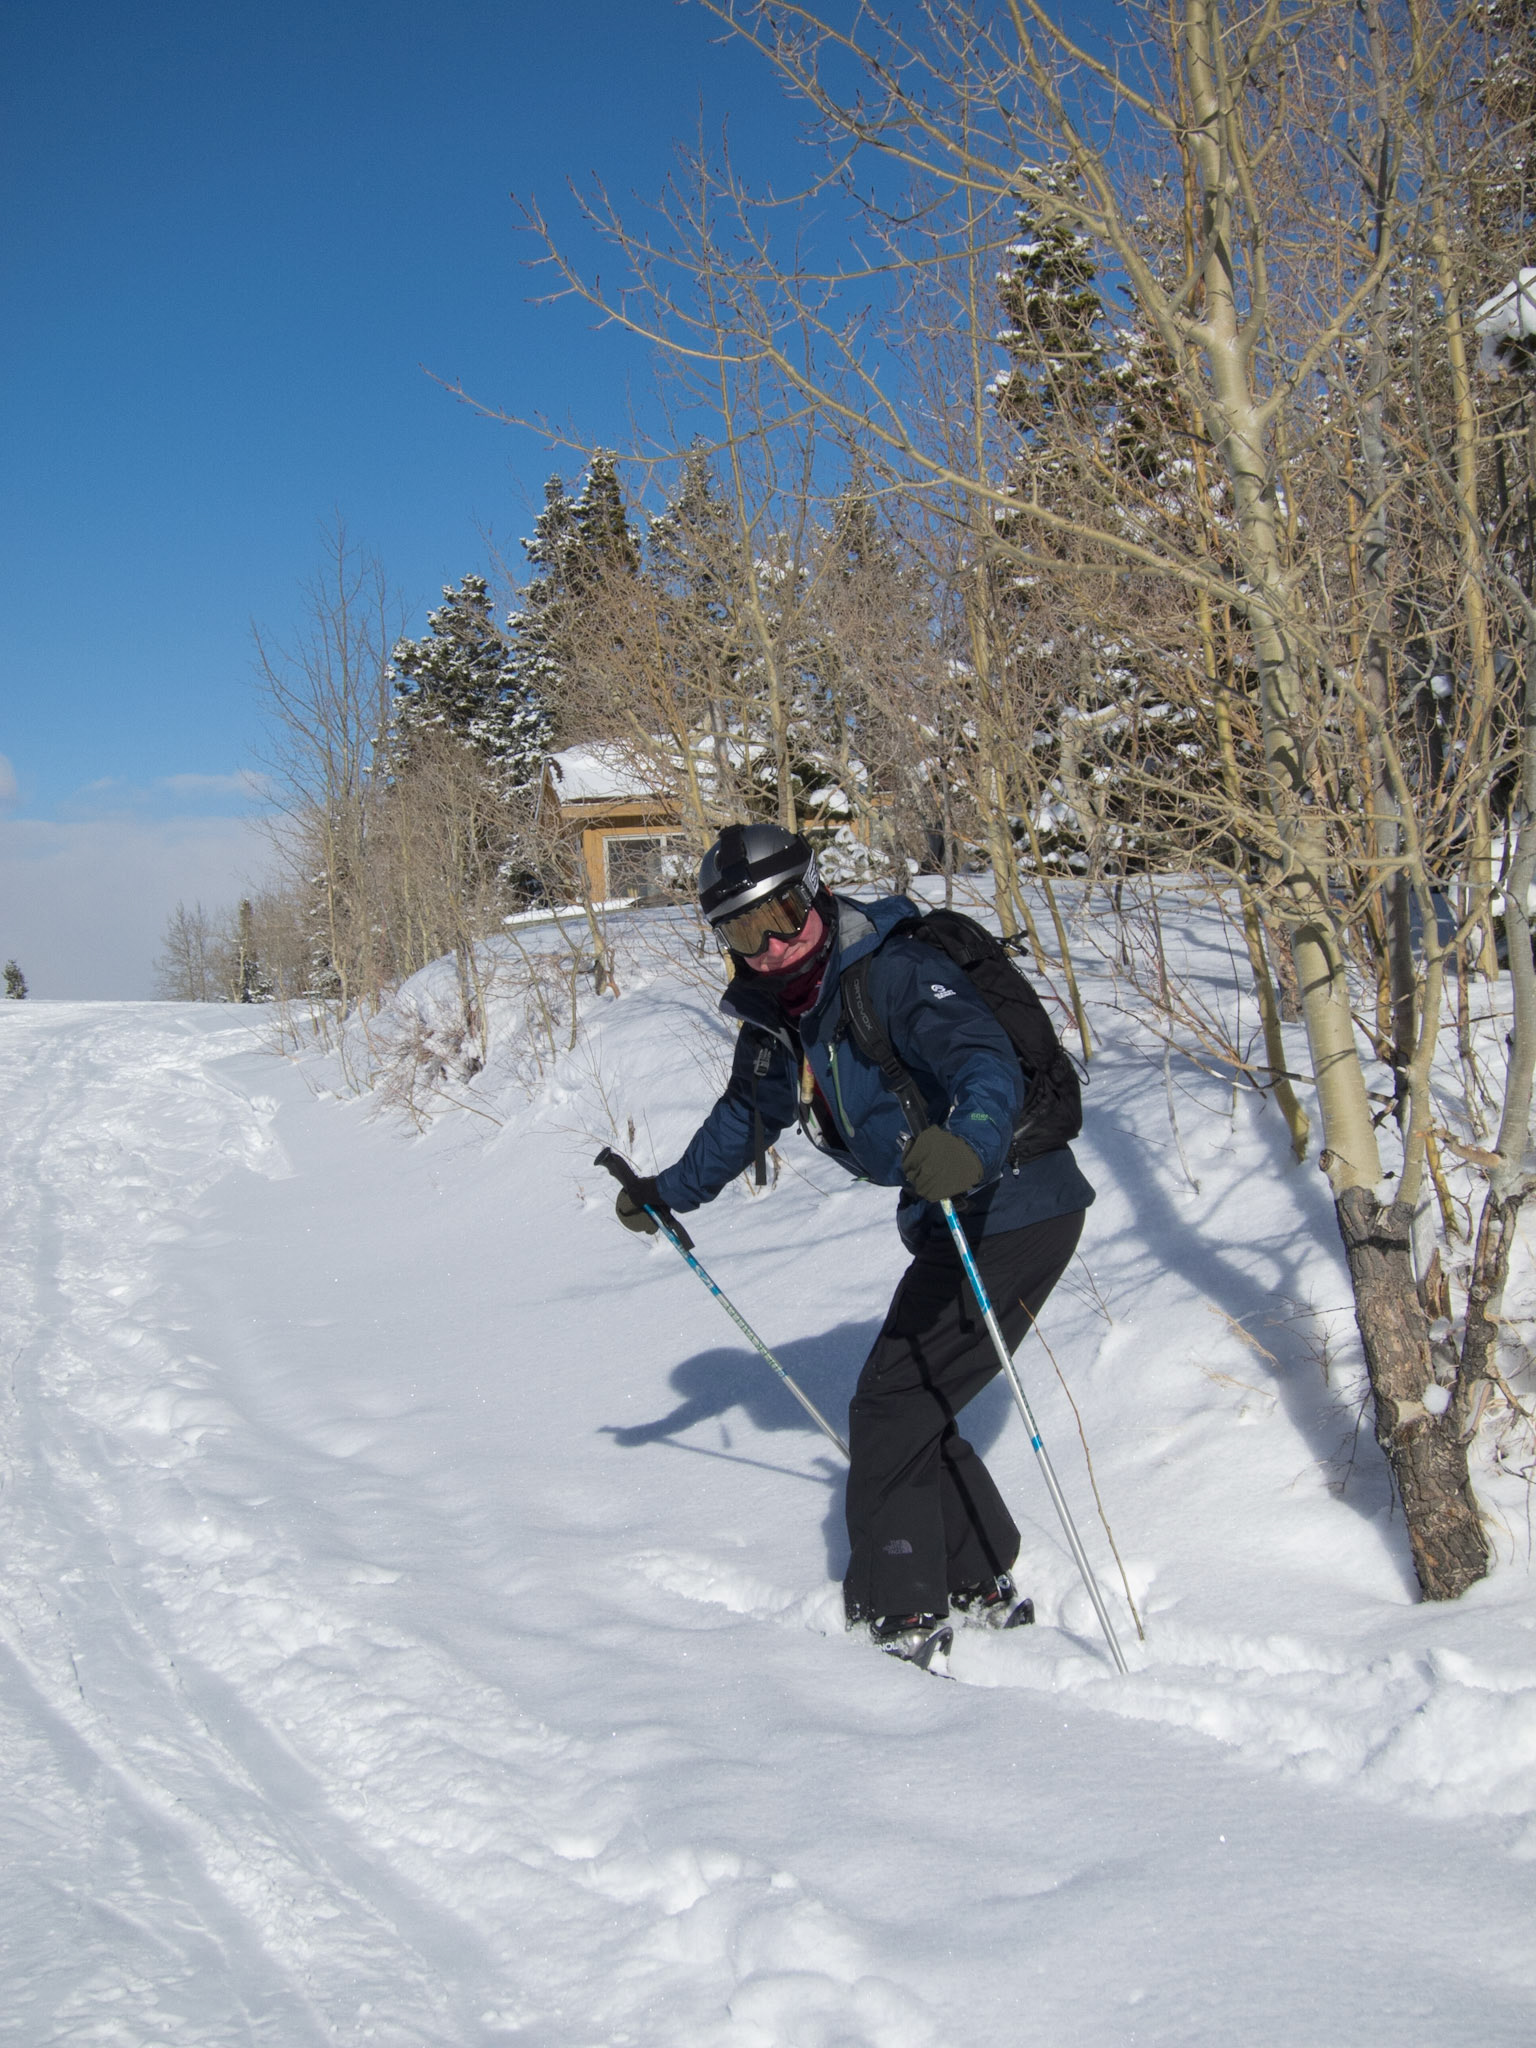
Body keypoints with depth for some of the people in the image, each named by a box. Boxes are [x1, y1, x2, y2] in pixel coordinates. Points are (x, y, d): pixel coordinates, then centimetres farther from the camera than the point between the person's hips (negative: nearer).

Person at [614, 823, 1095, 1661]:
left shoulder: (893, 971, -20)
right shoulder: (777, 1011, 7)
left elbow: (988, 1061, -36)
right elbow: (747, 1114, 26)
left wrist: (971, 1143, -56)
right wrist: (669, 1192, 35)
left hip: (1013, 1210, -9)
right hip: (953, 1218, 9)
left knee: (889, 1408, -2)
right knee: (909, 1405, 15)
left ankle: (896, 1613, 12)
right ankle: (981, 1586, 27)